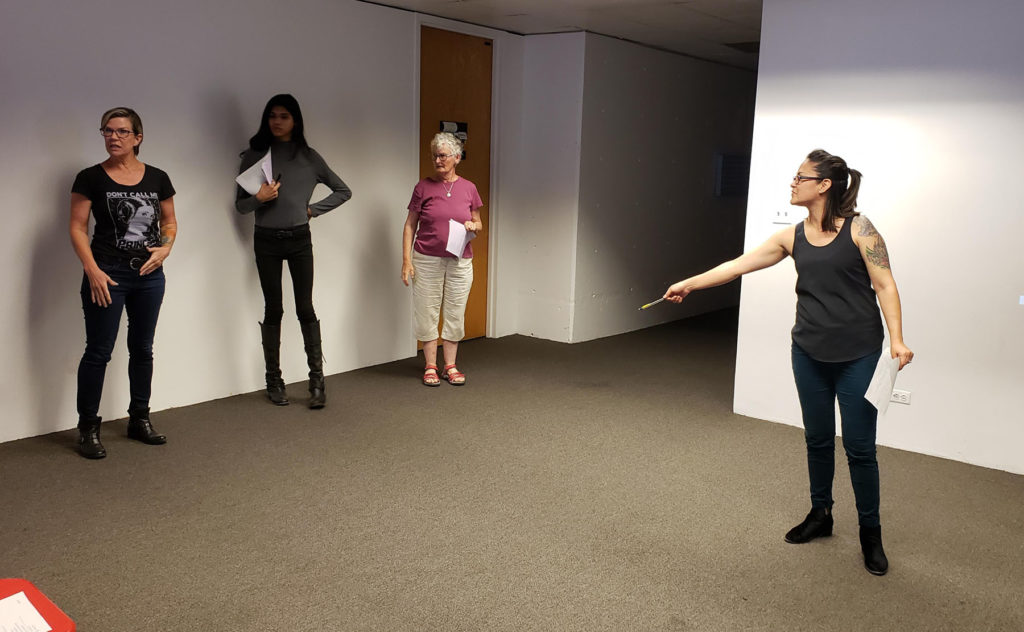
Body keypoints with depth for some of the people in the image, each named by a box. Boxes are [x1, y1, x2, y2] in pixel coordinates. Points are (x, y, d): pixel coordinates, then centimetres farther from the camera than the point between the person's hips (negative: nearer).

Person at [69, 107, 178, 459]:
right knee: (98, 351, 0)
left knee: (142, 348, 13)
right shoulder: (90, 178, -4)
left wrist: (165, 247, -6)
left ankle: (139, 420, 26)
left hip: (150, 275, 4)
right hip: (107, 274, -4)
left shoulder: (157, 178, 4)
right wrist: (93, 271, -14)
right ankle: (88, 427, 13)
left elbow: (169, 221, 14)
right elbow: (78, 227, -5)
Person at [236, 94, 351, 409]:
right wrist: (259, 198, -17)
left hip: (299, 238, 0)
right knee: (273, 310, 5)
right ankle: (274, 381, 14)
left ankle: (317, 381, 0)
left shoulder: (308, 156, 5)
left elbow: (343, 191, 11)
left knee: (306, 309, -3)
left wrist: (314, 209, 1)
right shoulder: (255, 155, 3)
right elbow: (240, 205, 3)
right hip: (267, 240, 0)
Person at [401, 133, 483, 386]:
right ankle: (430, 366, 15)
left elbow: (479, 224, 14)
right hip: (427, 261, -1)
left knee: (455, 314, 7)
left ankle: (451, 366, 19)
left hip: (460, 262, 2)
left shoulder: (469, 188, 4)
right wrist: (406, 259, -5)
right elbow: (410, 224, 2)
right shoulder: (423, 187, 0)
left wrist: (473, 225, -10)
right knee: (427, 313, 3)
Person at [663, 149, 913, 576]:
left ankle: (870, 533, 18)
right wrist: (689, 284, 6)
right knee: (817, 439, 14)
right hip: (810, 353, 5)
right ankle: (820, 515, 32)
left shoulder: (858, 229, -8)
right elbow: (738, 264, 7)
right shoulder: (793, 237, 5)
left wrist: (897, 339, -18)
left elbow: (884, 285, -9)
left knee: (859, 446, 1)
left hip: (858, 356, -4)